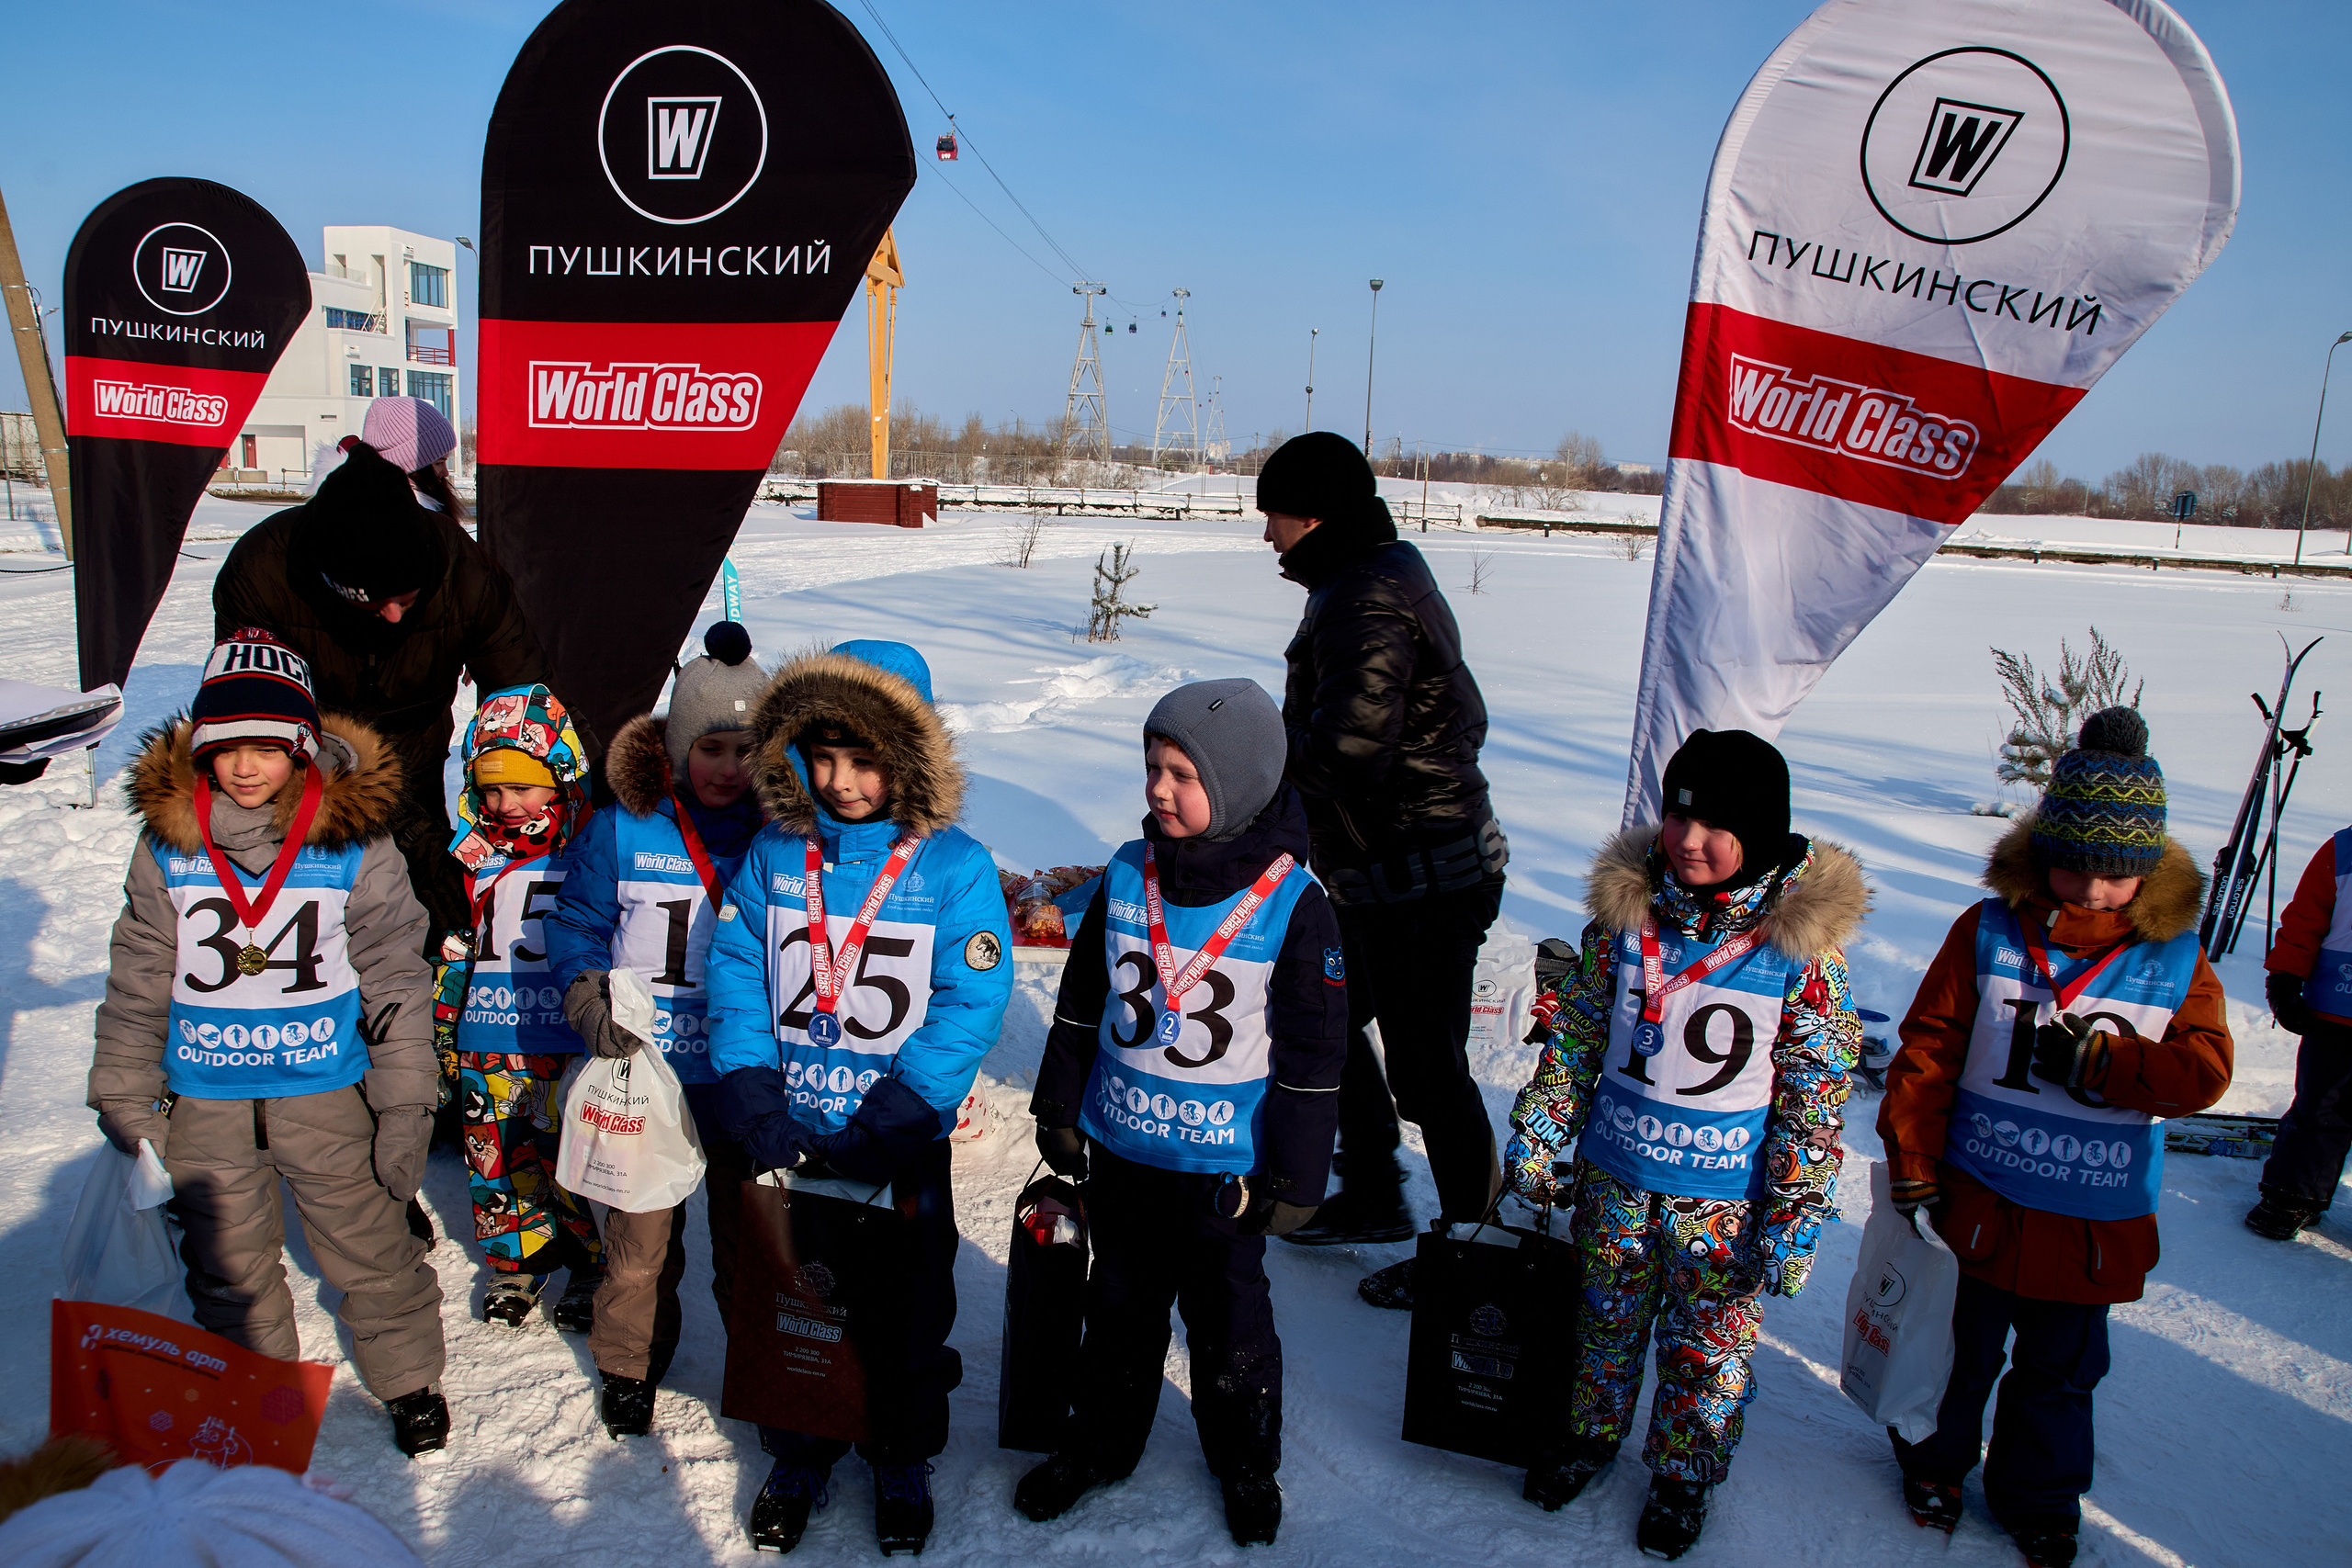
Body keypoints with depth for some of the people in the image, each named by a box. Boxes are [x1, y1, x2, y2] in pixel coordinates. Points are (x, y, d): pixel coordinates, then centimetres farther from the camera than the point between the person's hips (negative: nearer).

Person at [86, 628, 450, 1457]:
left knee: (368, 1248, 8)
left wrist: (406, 1108, -8)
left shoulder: (353, 842, -10)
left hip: (326, 1090, -2)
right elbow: (138, 984, 6)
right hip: (206, 1099, 3)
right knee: (227, 1265, 17)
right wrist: (124, 1099, 5)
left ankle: (409, 1381, 30)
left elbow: (397, 980, -6)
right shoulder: (168, 842, -3)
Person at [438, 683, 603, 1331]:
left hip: (567, 1041, -5)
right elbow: (451, 951, 17)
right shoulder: (469, 857, 7)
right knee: (496, 1158, 12)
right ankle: (522, 1253, 33)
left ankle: (596, 1266, 21)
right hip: (487, 1046, 5)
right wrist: (442, 1034, 18)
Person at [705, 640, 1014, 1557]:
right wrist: (750, 1093, -12)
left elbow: (971, 1002, -16)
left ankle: (903, 1461, 39)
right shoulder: (774, 854, -3)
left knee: (907, 1307, 15)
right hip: (789, 1137, 3)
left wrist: (893, 1120, -21)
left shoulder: (953, 866, -13)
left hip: (901, 1145, -2)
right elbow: (735, 972, -1)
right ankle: (798, 1456, 42)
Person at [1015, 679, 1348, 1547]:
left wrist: (1295, 1177, -7)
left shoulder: (1291, 900, -16)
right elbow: (1081, 1003, 7)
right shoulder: (1127, 874, -5)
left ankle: (1246, 1461, 39)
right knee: (1120, 1307, 21)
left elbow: (1313, 1051, -10)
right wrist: (1058, 1111, 10)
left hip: (1223, 1165, -3)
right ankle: (1100, 1442, 42)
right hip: (1120, 1147, 3)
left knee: (1228, 1321, 15)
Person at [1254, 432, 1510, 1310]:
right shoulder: (1382, 577, 12)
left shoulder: (1368, 602, -21)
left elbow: (1345, 749, -29)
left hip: (1421, 885, -11)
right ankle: (1374, 1198, 36)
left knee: (1426, 1070, 1)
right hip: (1386, 874, 11)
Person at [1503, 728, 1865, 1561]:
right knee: (1606, 1321, 21)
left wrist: (1794, 1216, -10)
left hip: (1726, 1195, -2)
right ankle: (1592, 1431, 46)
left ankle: (1684, 1474, 39)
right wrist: (1538, 1136, 4)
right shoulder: (1626, 912, -8)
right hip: (1614, 1176, 3)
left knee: (1707, 1347, 14)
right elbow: (1574, 1033, 2)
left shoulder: (1800, 944, -15)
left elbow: (1815, 1092, -10)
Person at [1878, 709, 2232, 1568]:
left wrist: (2092, 1059, -25)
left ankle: (2039, 1498, 42)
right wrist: (1913, 1169, -8)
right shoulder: (1988, 933, -10)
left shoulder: (2176, 960, -5)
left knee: (2061, 1370, 19)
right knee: (1960, 1350, 17)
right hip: (1979, 1200, -1)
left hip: (2094, 1219, 1)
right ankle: (1935, 1462, 42)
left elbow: (2205, 1072, -12)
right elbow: (1926, 1051, -8)